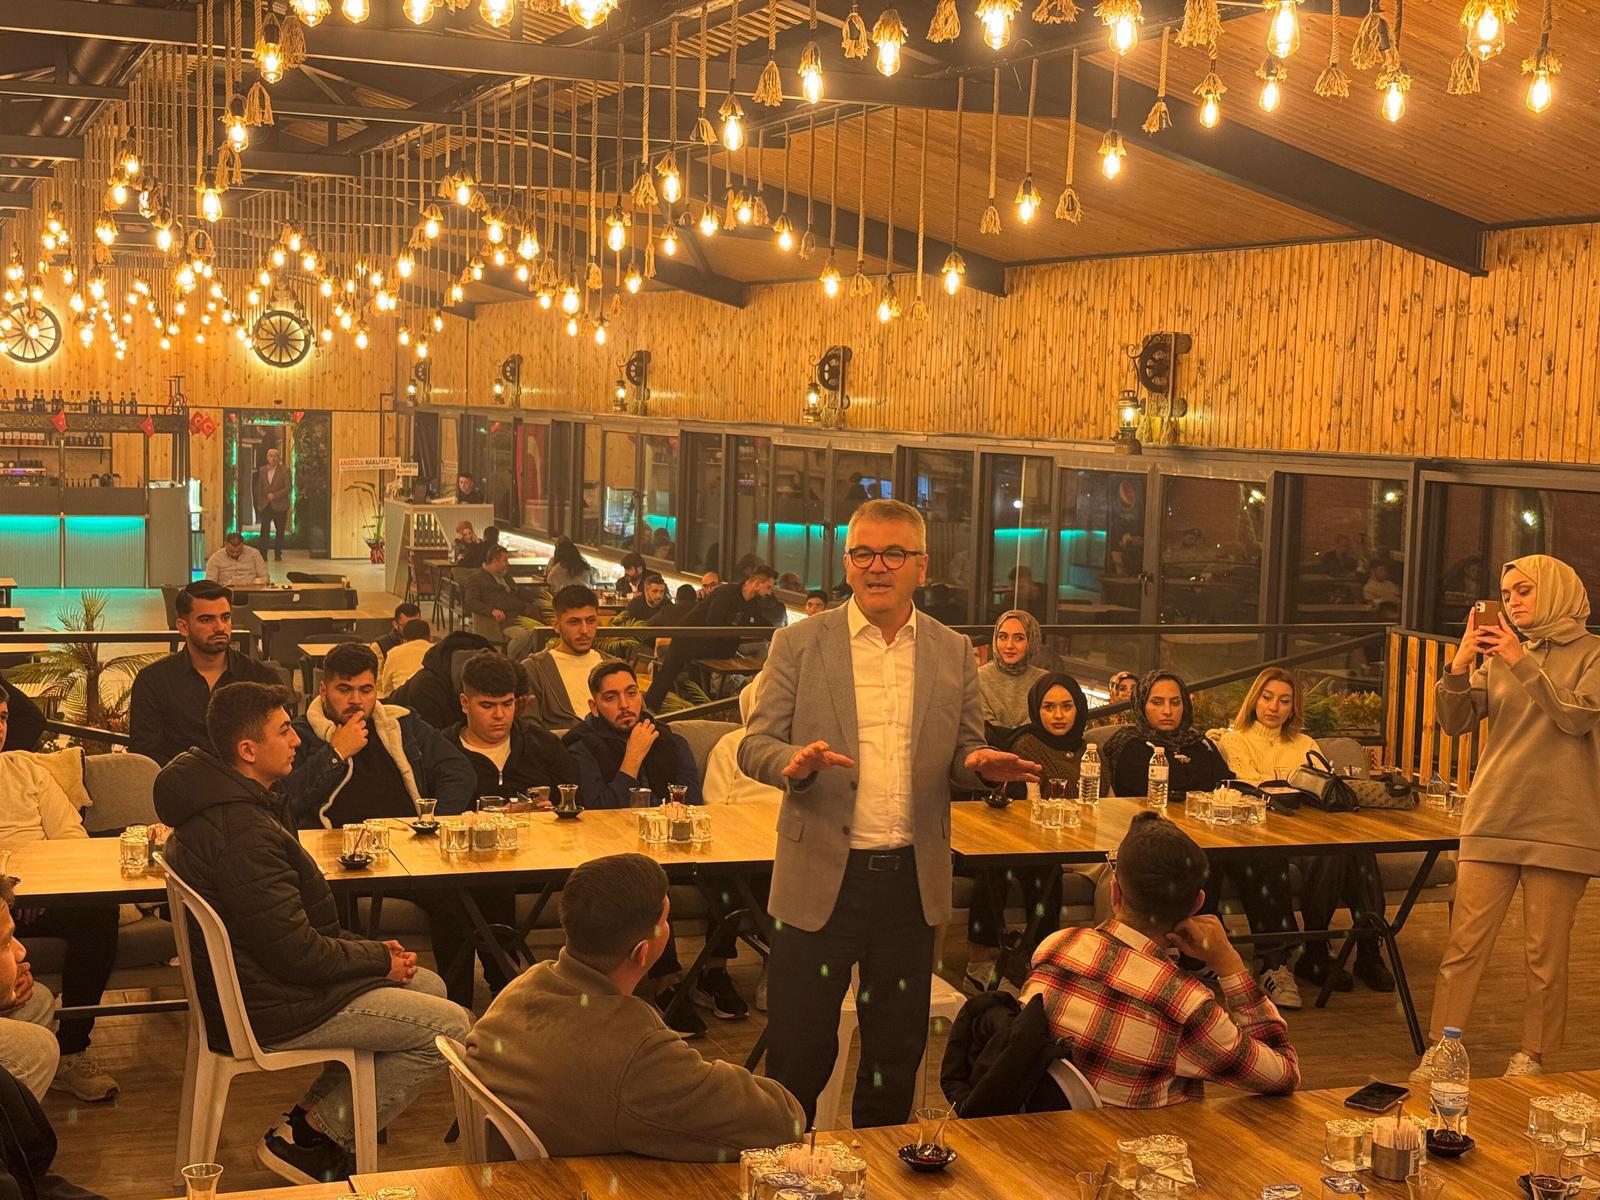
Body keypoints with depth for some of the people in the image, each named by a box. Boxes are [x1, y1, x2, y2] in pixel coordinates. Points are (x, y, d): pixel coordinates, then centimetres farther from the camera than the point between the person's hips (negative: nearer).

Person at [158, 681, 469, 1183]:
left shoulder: (219, 801, 6)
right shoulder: (242, 833, -28)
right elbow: (295, 953, -25)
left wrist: (368, 950, 5)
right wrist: (381, 958, -10)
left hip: (250, 980, 11)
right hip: (268, 1011, -11)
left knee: (429, 986, 17)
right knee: (449, 1026, -8)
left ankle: (311, 1114, 16)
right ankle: (309, 1140, 0)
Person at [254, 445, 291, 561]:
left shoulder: (284, 470, 0)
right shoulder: (262, 470, 11)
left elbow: (287, 487, -6)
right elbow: (259, 488, 14)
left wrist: (274, 495, -15)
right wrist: (259, 504, 7)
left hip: (279, 506, -2)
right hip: (265, 505, 2)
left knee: (280, 531, 3)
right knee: (264, 530, -6)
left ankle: (278, 554, 12)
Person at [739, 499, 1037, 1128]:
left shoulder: (953, 653, 6)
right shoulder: (798, 644, -1)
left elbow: (964, 756, 11)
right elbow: (755, 745, -2)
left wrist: (984, 766, -14)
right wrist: (793, 762, -25)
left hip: (912, 881, 2)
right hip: (820, 877, -2)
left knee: (897, 1053, 14)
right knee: (797, 1052, 4)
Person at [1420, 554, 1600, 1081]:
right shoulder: (1498, 654, 12)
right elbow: (1455, 723, 5)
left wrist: (1524, 664, -19)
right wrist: (1459, 669, -12)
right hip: (1492, 818, 3)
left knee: (1546, 953, 3)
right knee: (1464, 945, -1)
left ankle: (1532, 1056, 14)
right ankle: (1440, 1052, 4)